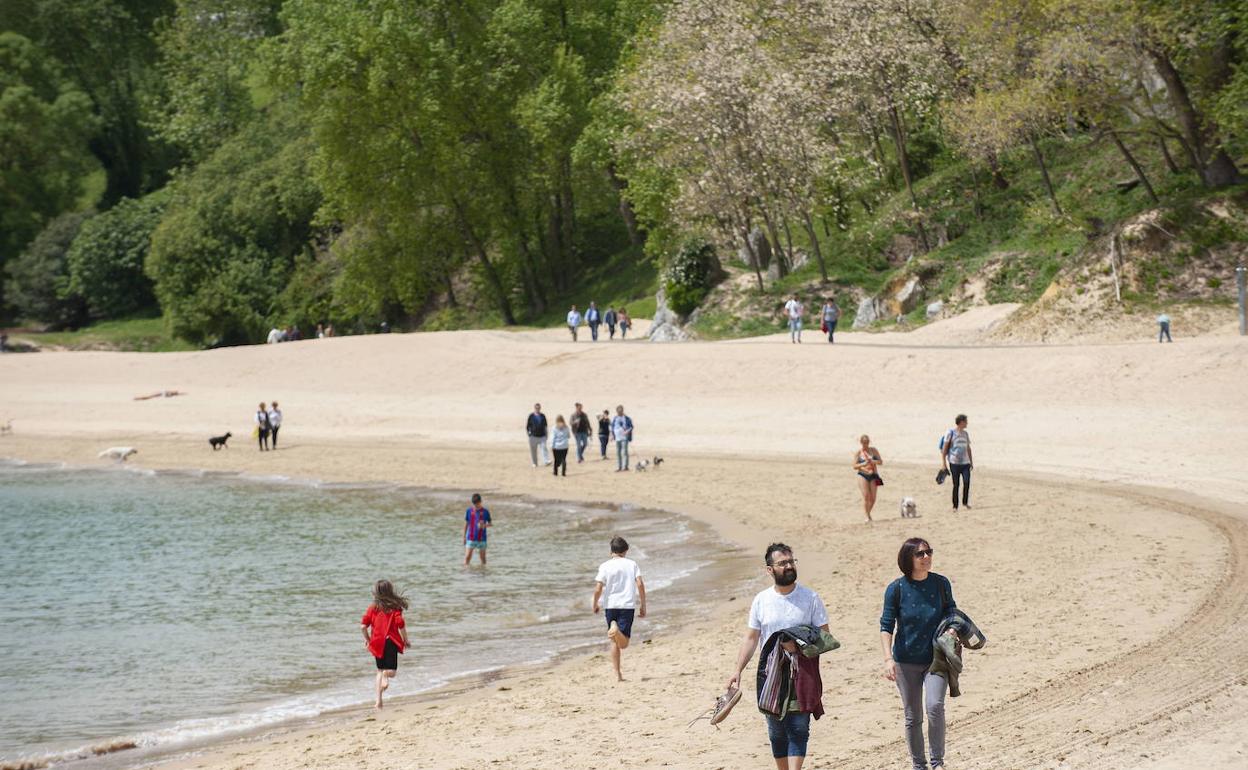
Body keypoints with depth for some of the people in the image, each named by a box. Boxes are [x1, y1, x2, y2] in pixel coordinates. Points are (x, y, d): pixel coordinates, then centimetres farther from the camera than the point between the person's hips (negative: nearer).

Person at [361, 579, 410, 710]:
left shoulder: (372, 608, 2)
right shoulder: (395, 608, -4)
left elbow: (363, 626, -3)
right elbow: (401, 625, -10)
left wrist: (367, 639, 14)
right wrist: (405, 640, 4)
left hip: (377, 643, 3)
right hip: (391, 642, -3)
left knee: (380, 670, 17)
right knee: (391, 671, 6)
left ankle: (378, 701, 9)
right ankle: (386, 674, -31)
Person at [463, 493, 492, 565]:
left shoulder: (485, 511, -4)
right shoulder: (469, 510, -1)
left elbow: (491, 523, 3)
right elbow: (466, 524, 8)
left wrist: (484, 525, -19)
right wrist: (464, 536, 7)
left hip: (481, 538, 0)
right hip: (470, 538, 0)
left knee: (483, 557, 7)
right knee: (467, 557, -8)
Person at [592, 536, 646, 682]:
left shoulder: (605, 566, 2)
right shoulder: (632, 564, 5)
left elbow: (598, 589, -6)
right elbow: (640, 585, -3)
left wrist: (595, 604, 10)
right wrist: (643, 606, 3)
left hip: (610, 605, 0)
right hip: (628, 605, 0)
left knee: (614, 642, 13)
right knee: (623, 644, -5)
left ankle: (617, 675, 8)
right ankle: (616, 629, -39)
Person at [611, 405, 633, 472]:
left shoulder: (627, 418, -5)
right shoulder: (614, 419, 9)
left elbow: (631, 426, -1)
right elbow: (612, 427, 19)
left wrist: (627, 431, -17)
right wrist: (612, 434, 10)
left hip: (624, 437, -5)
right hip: (617, 438, 5)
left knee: (624, 452, -9)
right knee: (618, 452, 7)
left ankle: (625, 466, -7)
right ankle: (619, 467, 12)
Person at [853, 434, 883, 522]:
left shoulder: (873, 450, 7)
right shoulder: (858, 453, 3)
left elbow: (881, 462, 5)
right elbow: (855, 466, -1)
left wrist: (873, 461, -15)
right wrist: (863, 464, -19)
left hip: (873, 476, 2)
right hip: (863, 476, -2)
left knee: (872, 499, -1)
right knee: (866, 496, -17)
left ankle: (868, 513, 24)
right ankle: (867, 517, -13)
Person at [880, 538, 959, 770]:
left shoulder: (941, 584, -3)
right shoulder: (896, 589, -9)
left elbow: (951, 612, 11)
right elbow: (886, 626, -8)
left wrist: (952, 629, -10)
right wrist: (888, 659, -19)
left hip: (936, 658, 0)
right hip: (906, 661, 0)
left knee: (935, 706, -20)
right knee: (913, 717, 7)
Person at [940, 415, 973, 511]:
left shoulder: (965, 433, 16)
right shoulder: (951, 432, -3)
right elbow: (944, 447, -3)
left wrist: (971, 461, 19)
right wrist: (943, 461, -8)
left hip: (965, 462, 4)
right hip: (954, 463, -4)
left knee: (967, 482, -9)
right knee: (956, 484, -1)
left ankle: (965, 503, 7)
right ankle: (955, 506, 7)